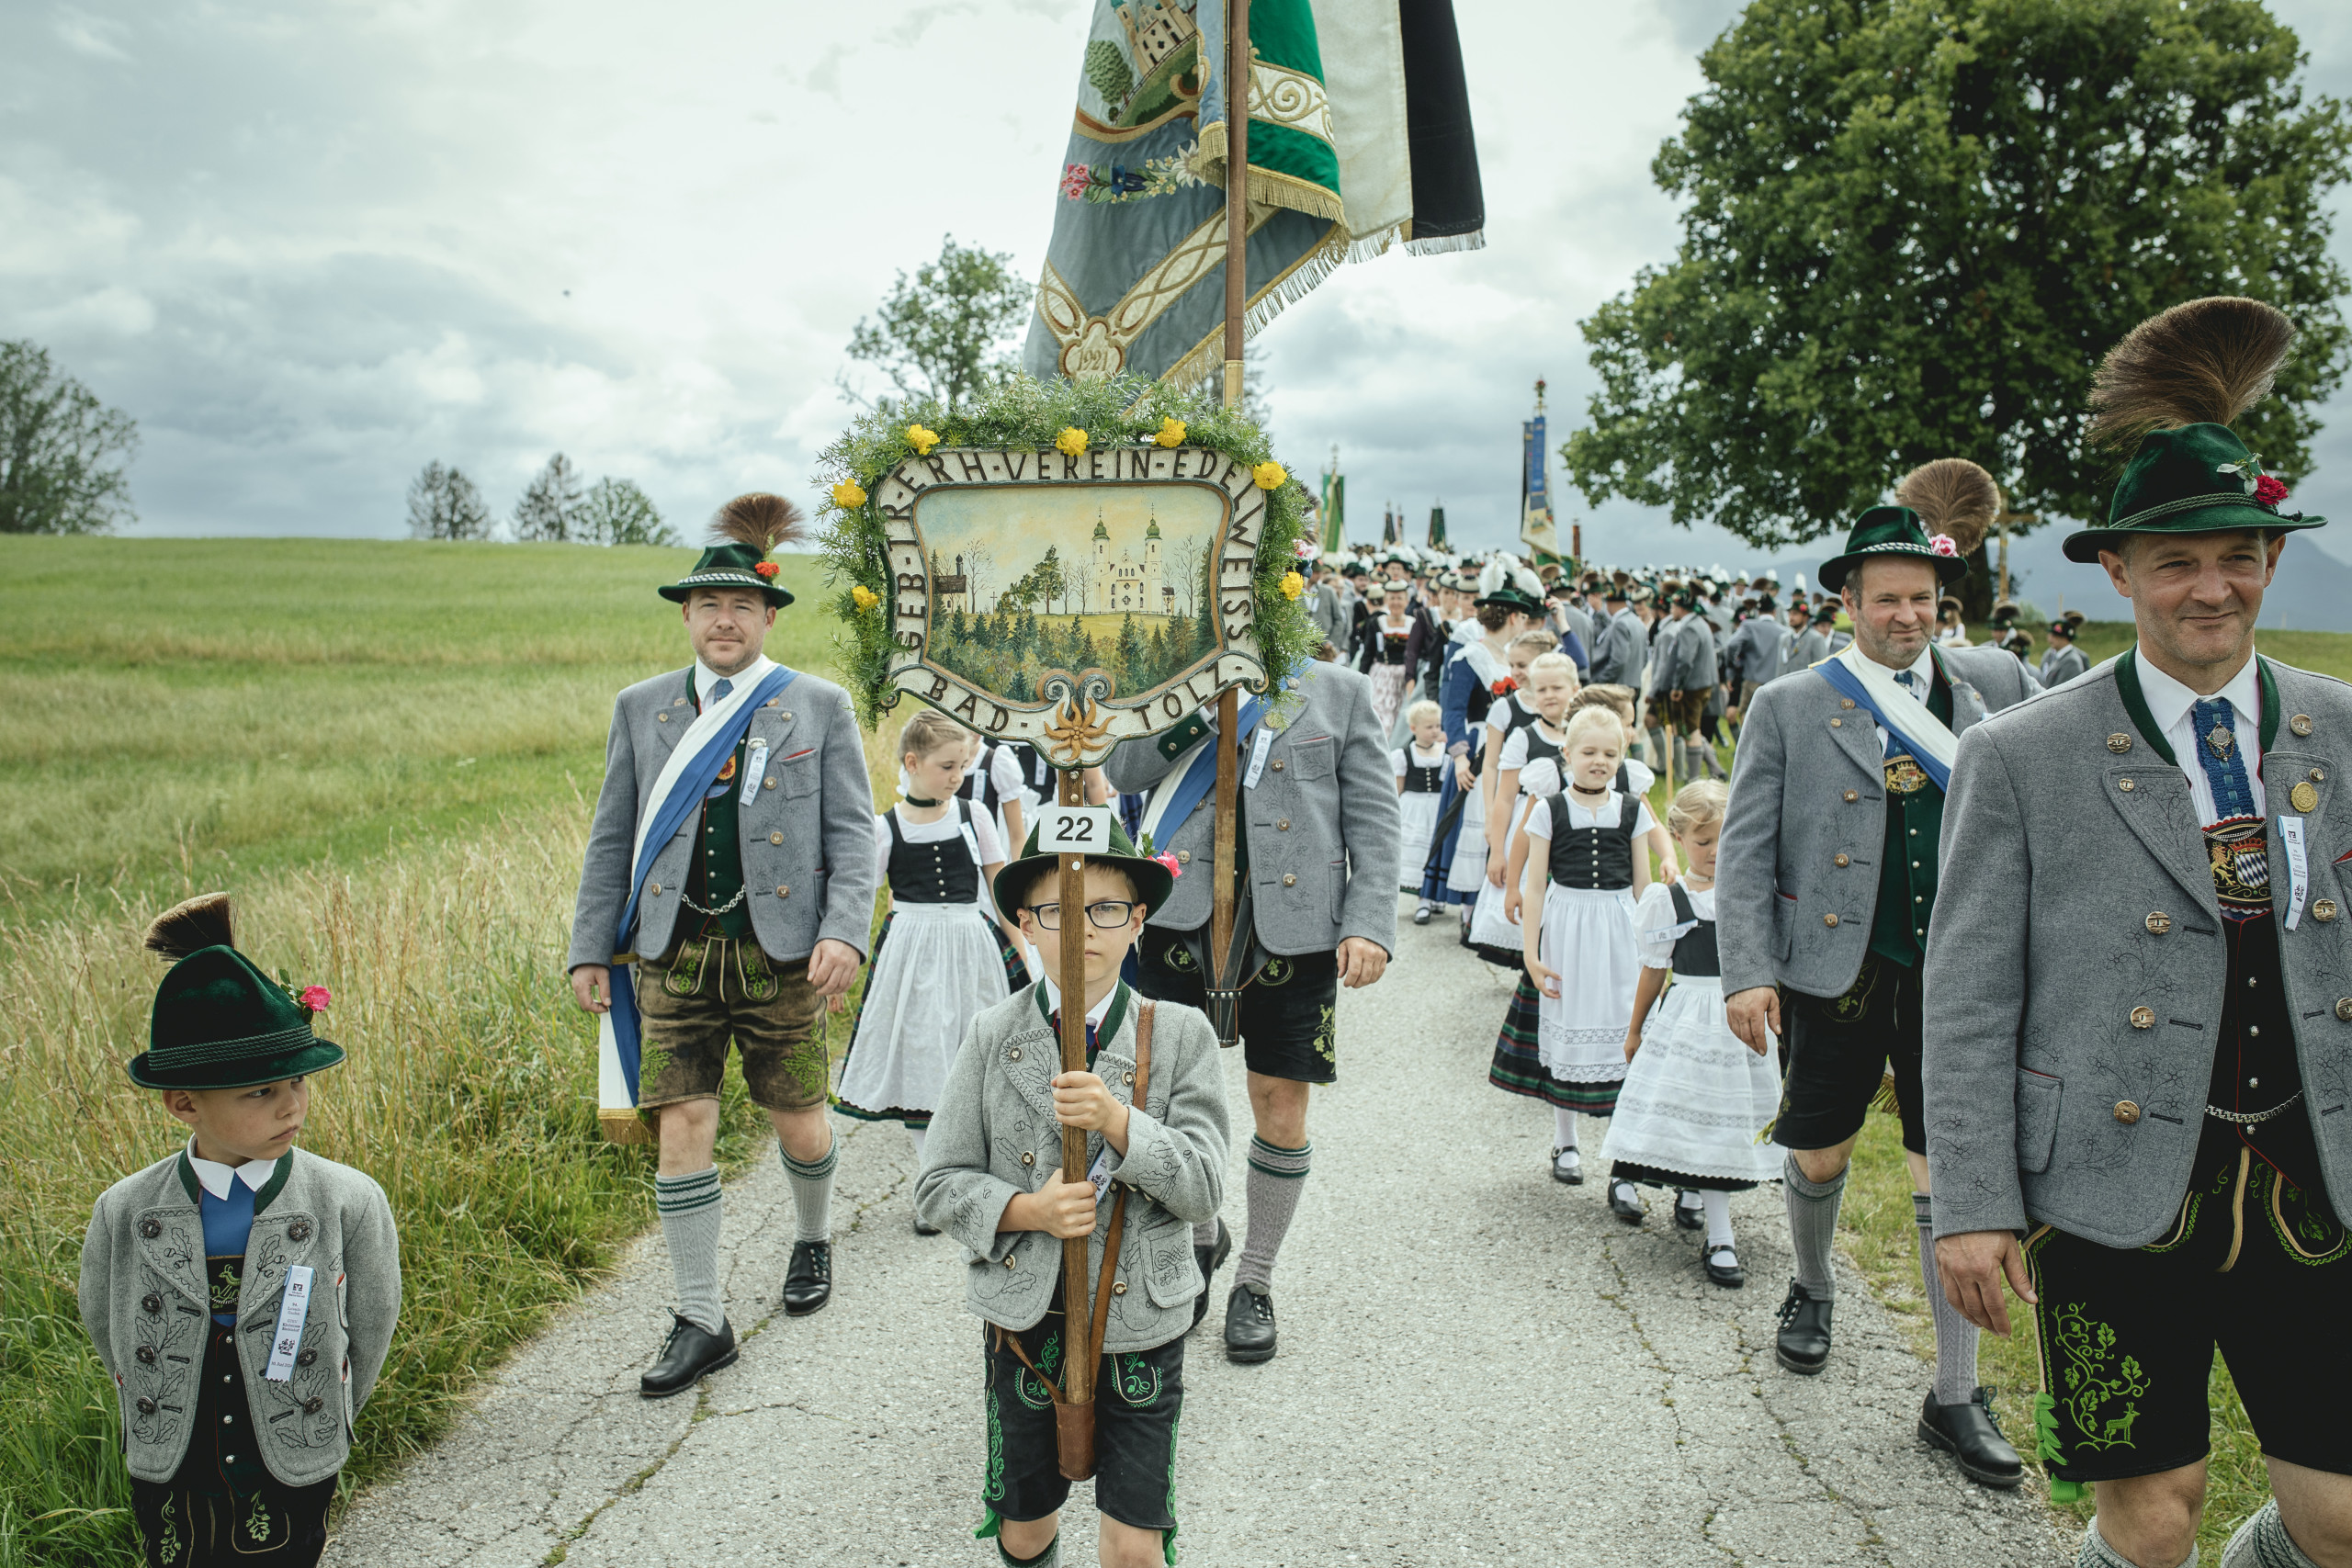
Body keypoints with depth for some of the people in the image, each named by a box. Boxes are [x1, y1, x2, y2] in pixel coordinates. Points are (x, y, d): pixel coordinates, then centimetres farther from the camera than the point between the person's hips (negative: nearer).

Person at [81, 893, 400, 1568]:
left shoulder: (352, 1204, -17)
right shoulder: (123, 1215, -11)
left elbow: (370, 1335, -4)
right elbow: (107, 1333, 5)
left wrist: (312, 1433, 6)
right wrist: (165, 1428, 11)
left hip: (293, 1486, -1)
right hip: (169, 1483, 2)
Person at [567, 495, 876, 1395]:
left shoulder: (819, 706, 3)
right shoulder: (641, 709, 9)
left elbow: (852, 831, 0)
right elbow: (612, 837, 12)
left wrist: (845, 931, -14)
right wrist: (590, 948, 8)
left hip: (780, 953, -1)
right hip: (676, 955, 2)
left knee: (798, 1124, 8)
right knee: (680, 1129, -1)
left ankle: (814, 1240, 40)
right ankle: (700, 1322, 13)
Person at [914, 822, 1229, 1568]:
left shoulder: (1180, 1035, -8)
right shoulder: (992, 1036, -6)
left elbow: (1203, 1188, -12)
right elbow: (940, 1183, -2)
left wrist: (1117, 1120, -27)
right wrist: (1026, 1211, -20)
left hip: (1139, 1323, -1)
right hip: (1025, 1319, 1)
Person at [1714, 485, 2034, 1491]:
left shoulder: (1995, 683, 5)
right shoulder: (1788, 707, -2)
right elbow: (1745, 850, -4)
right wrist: (1747, 972, -13)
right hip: (1834, 971, -1)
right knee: (1819, 1156, 13)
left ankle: (1956, 1396, 19)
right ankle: (1812, 1289, 44)